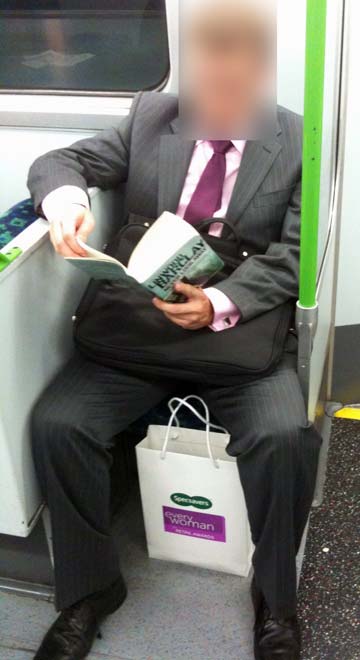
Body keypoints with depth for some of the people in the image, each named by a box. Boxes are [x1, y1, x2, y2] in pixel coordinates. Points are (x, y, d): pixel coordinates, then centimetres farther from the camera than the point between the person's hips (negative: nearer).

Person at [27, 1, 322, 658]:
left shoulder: (298, 142, 2)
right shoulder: (152, 116, 7)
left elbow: (293, 253, -4)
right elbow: (59, 161, 6)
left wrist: (222, 304, -22)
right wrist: (66, 198, -20)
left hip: (242, 328, -1)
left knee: (286, 436, -28)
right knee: (56, 423, -18)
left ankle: (275, 599, 1)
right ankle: (88, 589, 6)